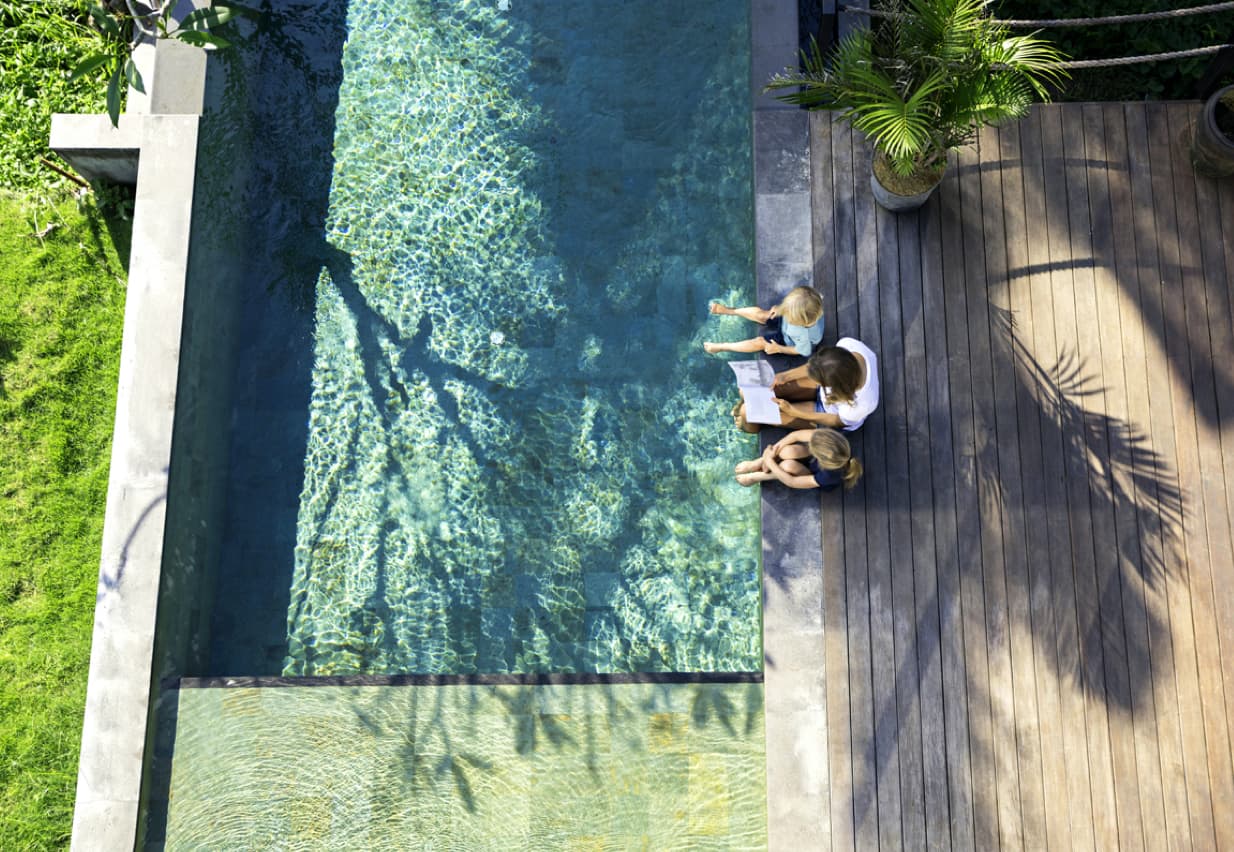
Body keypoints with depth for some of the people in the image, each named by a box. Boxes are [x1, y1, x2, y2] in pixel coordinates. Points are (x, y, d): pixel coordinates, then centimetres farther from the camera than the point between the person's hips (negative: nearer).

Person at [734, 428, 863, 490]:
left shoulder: (829, 476, -43)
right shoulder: (830, 437, -39)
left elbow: (791, 482, -29)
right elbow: (797, 435, -23)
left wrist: (770, 462, -23)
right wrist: (773, 450, -22)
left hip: (818, 479, -4)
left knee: (788, 466, -33)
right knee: (788, 451, -28)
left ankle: (758, 477, 2)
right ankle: (759, 463, 6)